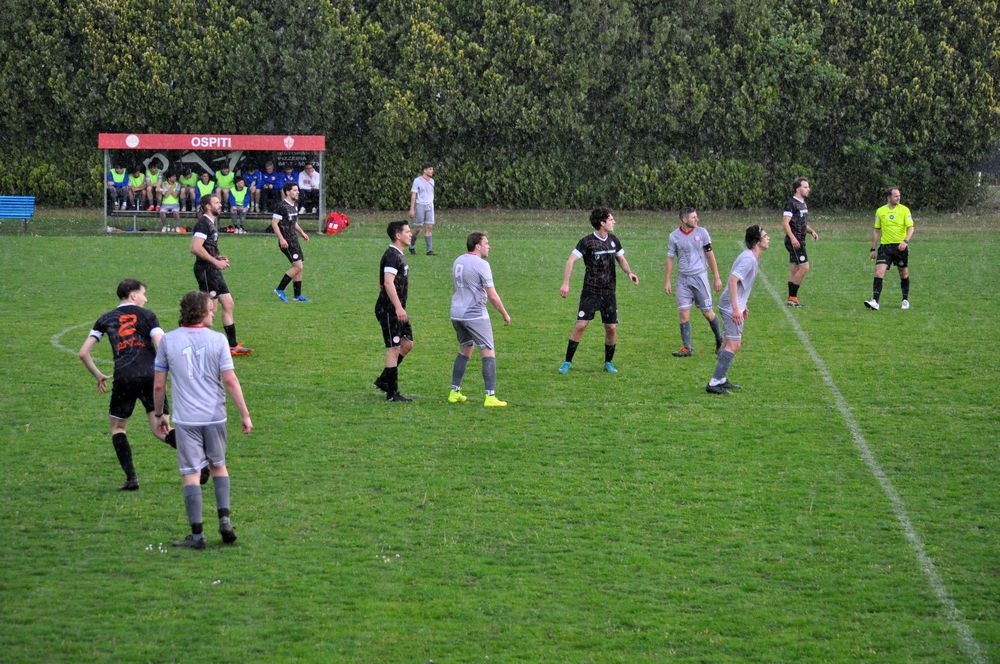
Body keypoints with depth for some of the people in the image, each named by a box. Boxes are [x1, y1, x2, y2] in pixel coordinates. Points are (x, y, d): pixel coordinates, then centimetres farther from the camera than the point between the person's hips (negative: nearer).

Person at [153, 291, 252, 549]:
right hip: (215, 416, 1)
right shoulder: (217, 339, -3)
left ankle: (197, 535, 1)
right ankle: (224, 520, 11)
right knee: (218, 466, 21)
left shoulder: (168, 340, -1)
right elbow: (230, 380, -7)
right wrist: (245, 414, -1)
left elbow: (158, 385, 1)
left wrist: (159, 414, 15)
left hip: (186, 419, -1)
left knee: (191, 474, 1)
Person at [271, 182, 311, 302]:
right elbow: (274, 223, -17)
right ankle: (280, 289, -4)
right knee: (298, 266, -13)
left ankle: (297, 295, 16)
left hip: (294, 240, 9)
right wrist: (281, 239, -22)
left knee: (299, 267, 9)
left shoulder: (295, 205, 13)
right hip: (286, 242, -9)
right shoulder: (282, 206, -14)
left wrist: (302, 232, 16)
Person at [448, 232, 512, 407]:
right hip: (475, 315, -8)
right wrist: (505, 314, -2)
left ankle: (455, 392, 19)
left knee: (464, 350, 21)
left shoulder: (458, 261, 10)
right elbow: (492, 296, -14)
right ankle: (490, 397, -8)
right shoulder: (481, 265, -14)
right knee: (488, 353, -3)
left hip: (456, 314, 8)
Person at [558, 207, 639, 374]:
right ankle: (567, 362, -2)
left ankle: (608, 362, 20)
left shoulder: (614, 241, 6)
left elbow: (621, 259, 19)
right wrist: (565, 283, -23)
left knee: (611, 328, 1)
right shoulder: (587, 241, -10)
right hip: (590, 292, -4)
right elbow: (571, 260, -14)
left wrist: (629, 272, -1)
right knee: (581, 325, -12)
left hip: (609, 293, 4)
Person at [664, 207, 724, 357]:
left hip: (699, 276, -1)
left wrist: (716, 277, 4)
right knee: (683, 313, -3)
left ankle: (720, 340, 23)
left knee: (707, 312, 1)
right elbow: (670, 258, 6)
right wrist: (667, 281, 3)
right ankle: (686, 348, 3)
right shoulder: (674, 236, 0)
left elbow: (710, 255, 4)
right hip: (683, 278, 1)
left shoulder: (701, 232, -1)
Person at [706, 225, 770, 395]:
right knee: (733, 345, -12)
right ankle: (715, 383, -14)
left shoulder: (752, 258, 13)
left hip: (735, 306, 11)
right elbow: (733, 280, -27)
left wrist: (743, 305, 28)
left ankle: (721, 380, 24)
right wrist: (736, 308, -29)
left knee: (729, 343, 17)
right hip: (732, 306, -11)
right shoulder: (749, 259, -19)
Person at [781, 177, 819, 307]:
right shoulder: (792, 203, -12)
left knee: (795, 269, 10)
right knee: (804, 267, -13)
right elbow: (785, 222, -18)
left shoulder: (803, 204, 18)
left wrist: (811, 231, 10)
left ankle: (791, 299, 13)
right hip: (794, 241, -10)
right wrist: (792, 238, -27)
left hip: (800, 241, 10)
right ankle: (792, 297, -9)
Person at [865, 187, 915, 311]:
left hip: (900, 247, -1)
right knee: (879, 272, -14)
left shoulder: (904, 210, -2)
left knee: (904, 274, 9)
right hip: (885, 246, 1)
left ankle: (905, 300, 27)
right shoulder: (880, 211, 5)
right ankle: (875, 301, -19)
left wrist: (906, 241, -24)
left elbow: (910, 228, -6)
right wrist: (873, 249, 11)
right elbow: (876, 231, 12)